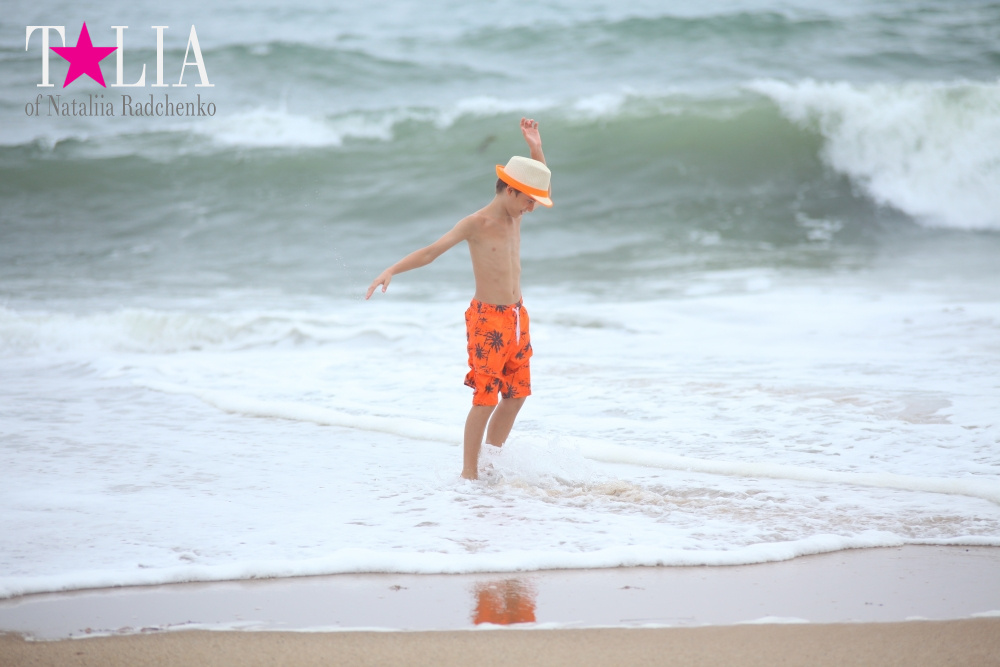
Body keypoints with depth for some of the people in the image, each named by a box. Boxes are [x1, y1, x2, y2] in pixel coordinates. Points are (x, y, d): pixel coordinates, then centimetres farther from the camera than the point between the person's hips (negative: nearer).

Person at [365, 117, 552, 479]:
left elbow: (542, 184, 24)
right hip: (487, 320, -8)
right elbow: (430, 252, -19)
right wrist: (391, 270, -31)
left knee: (516, 395, 12)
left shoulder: (514, 215, 7)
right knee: (485, 399, -10)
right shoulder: (476, 224, -14)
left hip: (516, 317, 8)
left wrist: (535, 148, 8)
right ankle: (469, 472, -1)